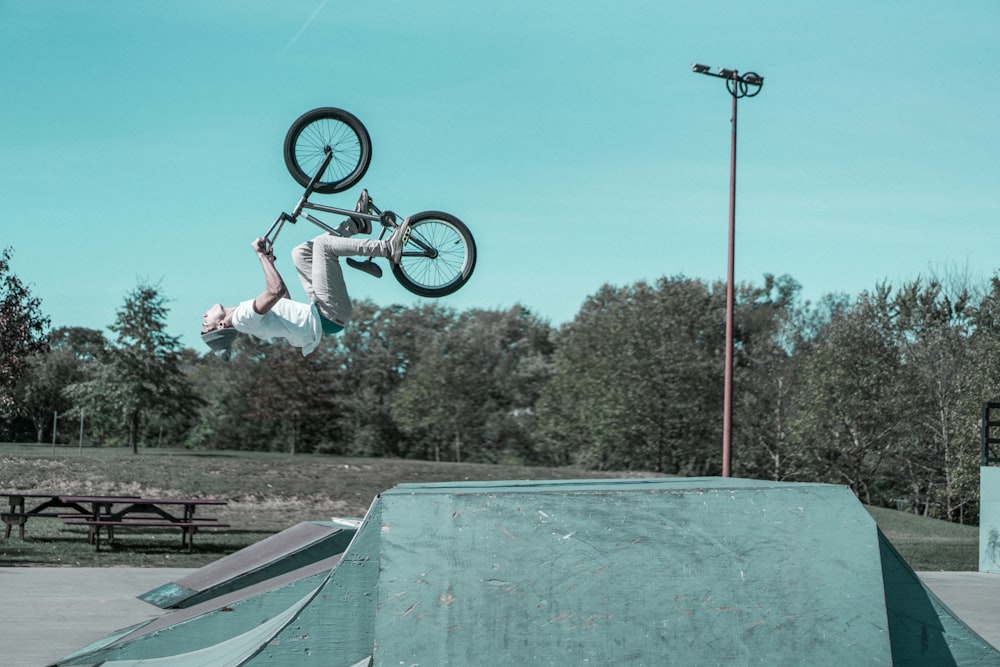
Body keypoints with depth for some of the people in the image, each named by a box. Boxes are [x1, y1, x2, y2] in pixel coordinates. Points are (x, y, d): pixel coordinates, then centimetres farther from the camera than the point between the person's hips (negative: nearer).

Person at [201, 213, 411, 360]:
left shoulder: (242, 317, 11)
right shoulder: (243, 318, -19)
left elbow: (283, 300, 24)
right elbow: (277, 291, -33)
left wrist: (269, 263, 22)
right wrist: (260, 255, -23)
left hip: (319, 312, 10)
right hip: (328, 317, -10)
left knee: (301, 251, 22)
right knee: (322, 244, -16)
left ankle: (355, 223, 22)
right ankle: (388, 247, -14)